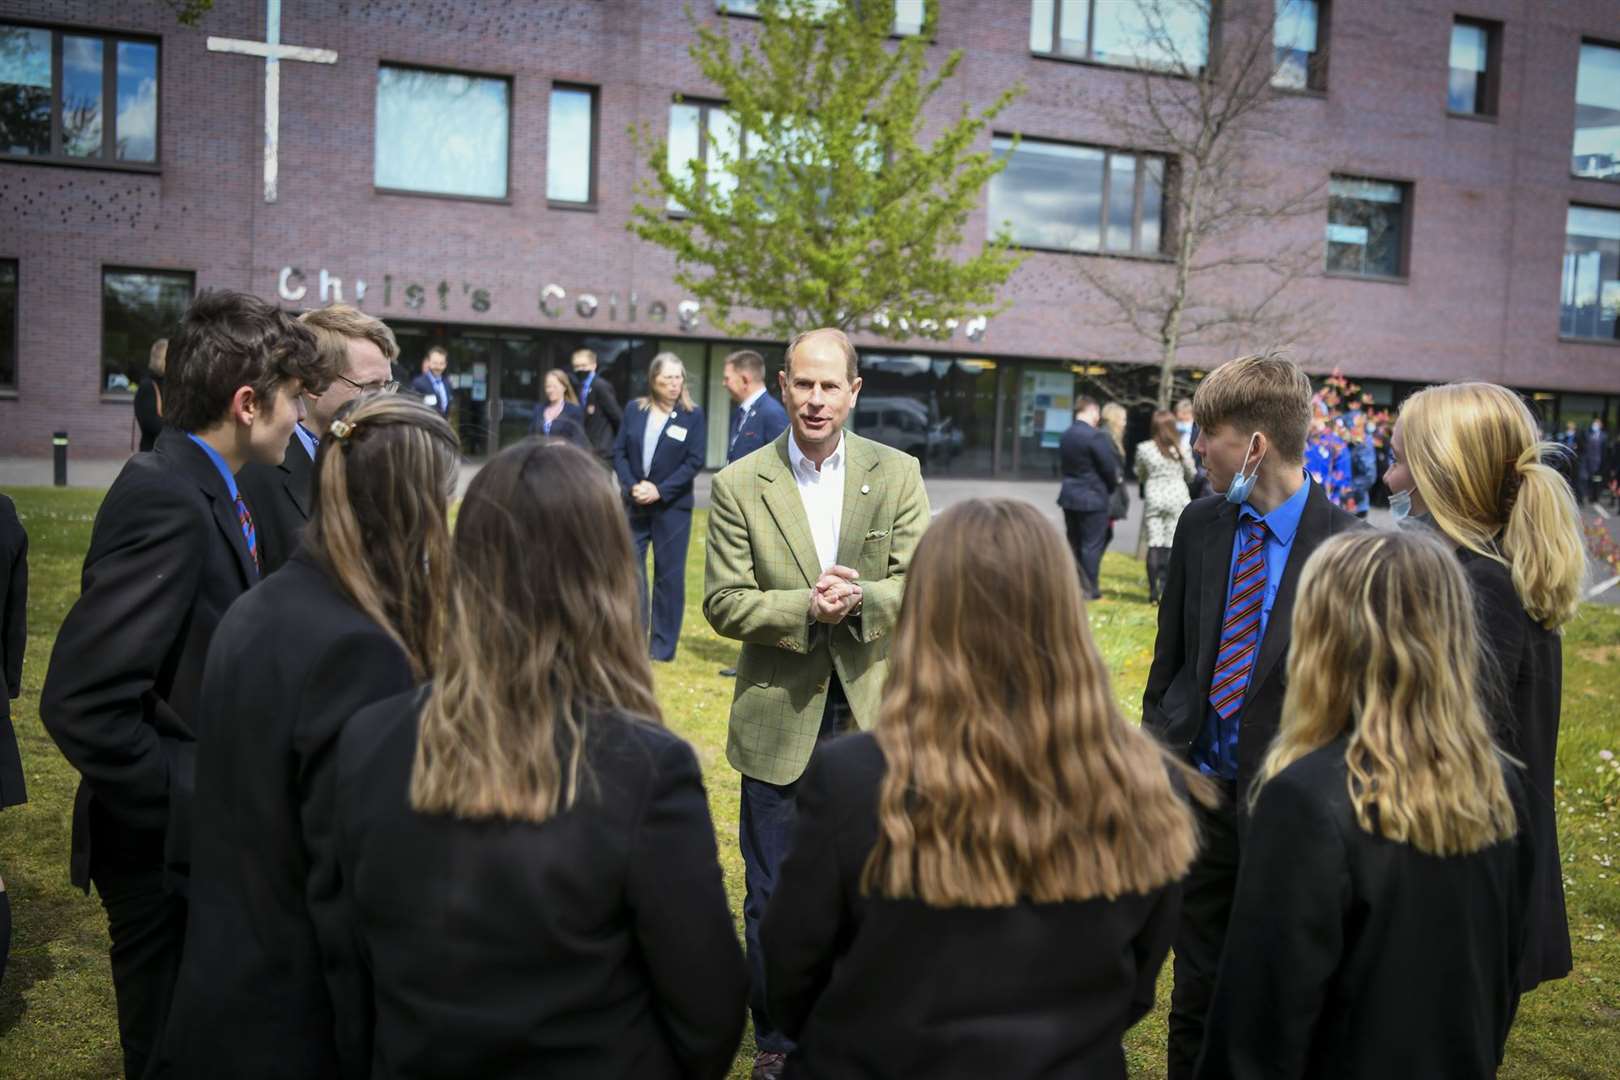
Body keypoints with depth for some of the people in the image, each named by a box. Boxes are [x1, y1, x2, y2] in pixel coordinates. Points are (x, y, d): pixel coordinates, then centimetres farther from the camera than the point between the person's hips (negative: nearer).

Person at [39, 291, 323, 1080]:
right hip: (171, 844, -8)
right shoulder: (167, 501, -24)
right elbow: (81, 703, -28)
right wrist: (195, 808, -20)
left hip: (202, 834, 8)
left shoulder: (200, 487, 5)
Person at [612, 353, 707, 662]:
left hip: (673, 507, -3)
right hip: (634, 505, 3)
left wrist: (660, 490, -15)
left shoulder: (693, 415, -2)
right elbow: (619, 452, 5)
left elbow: (695, 461, -7)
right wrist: (632, 486, -12)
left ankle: (663, 647, 11)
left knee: (669, 577, 3)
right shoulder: (634, 410, 6)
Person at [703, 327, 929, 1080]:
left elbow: (920, 584, -4)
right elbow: (723, 603, -7)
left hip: (871, 712, 1)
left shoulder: (897, 475, 0)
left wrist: (858, 598, -23)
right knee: (772, 897, 11)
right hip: (779, 716, -1)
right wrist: (805, 607, -22)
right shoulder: (738, 485, -3)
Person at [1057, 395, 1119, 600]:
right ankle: (1090, 589, 5)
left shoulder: (1066, 435, 7)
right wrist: (1112, 487, 6)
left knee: (1073, 543, 15)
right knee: (1092, 544, 1)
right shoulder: (1095, 436, -18)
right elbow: (1109, 467, -14)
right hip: (1092, 498, -7)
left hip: (1069, 496, 7)